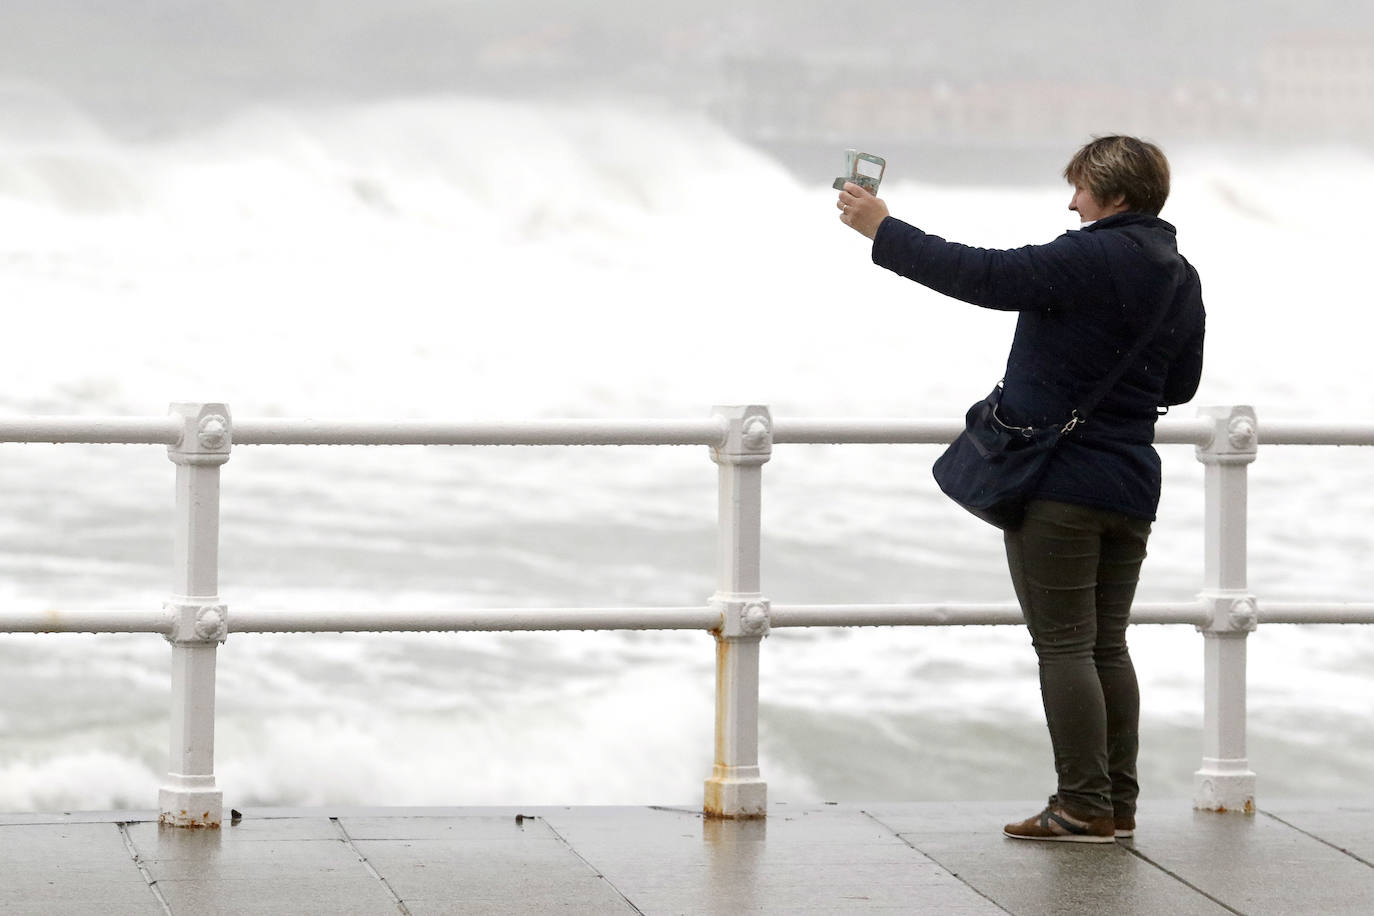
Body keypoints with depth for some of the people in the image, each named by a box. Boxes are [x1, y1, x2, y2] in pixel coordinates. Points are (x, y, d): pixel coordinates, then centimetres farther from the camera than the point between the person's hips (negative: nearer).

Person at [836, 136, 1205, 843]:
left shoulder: (1092, 259, -17)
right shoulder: (1181, 279, 9)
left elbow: (980, 275, -19)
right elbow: (1181, 384, 19)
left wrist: (883, 229, -13)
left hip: (1059, 484, -8)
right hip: (1131, 486, 8)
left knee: (1063, 646, -3)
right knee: (1107, 646, 14)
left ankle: (1084, 806, -4)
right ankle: (1117, 803, 15)